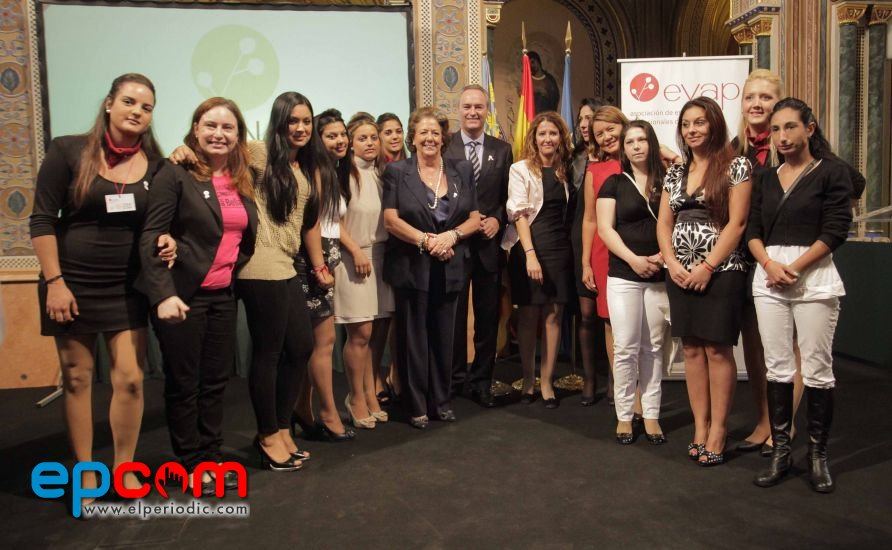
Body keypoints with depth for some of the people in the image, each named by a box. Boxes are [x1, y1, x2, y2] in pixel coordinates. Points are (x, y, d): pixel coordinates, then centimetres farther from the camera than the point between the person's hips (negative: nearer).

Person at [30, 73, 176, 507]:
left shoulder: (155, 163, 1)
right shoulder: (68, 150, -6)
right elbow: (42, 220, -6)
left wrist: (167, 241, -8)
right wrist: (54, 281, -11)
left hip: (127, 287, 2)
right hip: (72, 284, -2)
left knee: (130, 379, -1)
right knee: (76, 379, 6)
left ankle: (124, 470, 18)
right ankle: (85, 474, 21)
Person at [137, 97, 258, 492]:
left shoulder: (243, 181, 10)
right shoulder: (176, 174, -8)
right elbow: (150, 236, -13)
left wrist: (234, 269, 6)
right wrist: (163, 293, -20)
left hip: (223, 296, 6)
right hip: (182, 295, -6)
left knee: (216, 381, 12)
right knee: (183, 384, 6)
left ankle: (211, 456, 27)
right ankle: (190, 465, 21)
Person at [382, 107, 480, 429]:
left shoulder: (462, 171, 10)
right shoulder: (396, 172, 2)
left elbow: (475, 219, 7)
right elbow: (390, 220, -6)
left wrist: (451, 235, -11)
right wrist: (426, 240, -15)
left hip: (450, 267, 3)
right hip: (411, 267, -2)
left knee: (444, 337, 8)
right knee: (413, 337, 3)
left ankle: (441, 402, 22)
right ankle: (416, 406, 15)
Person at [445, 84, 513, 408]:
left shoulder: (502, 150, 9)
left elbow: (508, 196, 10)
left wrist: (497, 219, -7)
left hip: (489, 243, 3)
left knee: (488, 316, 7)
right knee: (453, 314, 6)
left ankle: (481, 381, 20)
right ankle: (454, 377, 21)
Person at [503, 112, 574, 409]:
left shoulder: (564, 171, 11)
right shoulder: (521, 169, -2)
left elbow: (566, 212, 12)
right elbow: (519, 214, -9)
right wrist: (530, 254, -17)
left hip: (560, 249, 4)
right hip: (529, 248, -4)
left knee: (553, 316, 4)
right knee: (528, 316, 4)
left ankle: (546, 381, 14)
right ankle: (528, 379, 17)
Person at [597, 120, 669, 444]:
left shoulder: (666, 182, 9)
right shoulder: (614, 183, 6)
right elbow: (605, 228, -2)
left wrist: (663, 255, -12)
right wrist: (633, 259, -13)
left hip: (660, 276, 1)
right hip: (623, 276, -1)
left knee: (653, 347, 6)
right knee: (625, 347, -3)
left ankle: (651, 414, 14)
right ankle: (624, 415, 8)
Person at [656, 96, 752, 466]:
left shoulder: (736, 166, -4)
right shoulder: (675, 172, 13)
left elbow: (736, 223, -10)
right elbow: (664, 222, 11)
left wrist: (707, 266, -14)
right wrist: (672, 263, -3)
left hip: (721, 271, -5)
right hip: (680, 273, 5)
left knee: (717, 349, -2)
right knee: (691, 349, 7)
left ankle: (718, 430, 9)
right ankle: (700, 426, 17)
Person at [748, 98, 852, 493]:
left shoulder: (832, 173, 1)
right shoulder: (765, 179, 14)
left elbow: (835, 230, -7)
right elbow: (752, 230, 8)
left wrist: (794, 268, -15)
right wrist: (769, 264, -11)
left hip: (814, 279, -4)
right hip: (769, 279, 4)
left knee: (817, 370, 0)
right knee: (777, 368, 6)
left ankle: (817, 454, 12)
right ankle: (780, 450, 14)